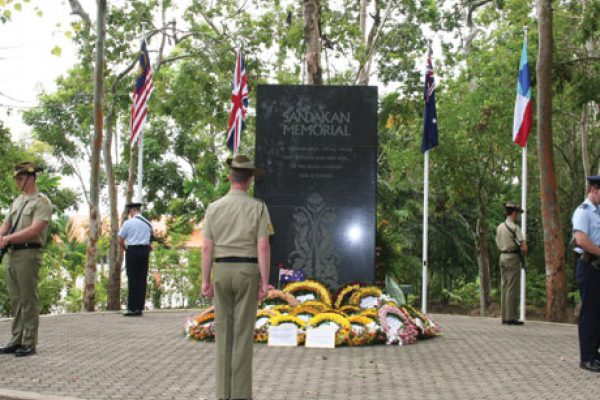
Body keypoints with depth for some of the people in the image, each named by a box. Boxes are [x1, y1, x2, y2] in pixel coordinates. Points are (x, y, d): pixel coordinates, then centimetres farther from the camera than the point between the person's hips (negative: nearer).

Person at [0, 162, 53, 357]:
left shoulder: (42, 202, -7)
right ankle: (17, 340, 16)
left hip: (29, 254, -8)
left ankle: (29, 343, 1)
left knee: (28, 299, -4)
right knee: (16, 299, 10)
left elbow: (34, 230, -17)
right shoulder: (17, 201, 18)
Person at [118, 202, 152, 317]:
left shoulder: (128, 223, -6)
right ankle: (140, 308, 9)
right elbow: (150, 240, 11)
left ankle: (132, 308, -2)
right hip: (145, 251, 5)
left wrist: (125, 248, 13)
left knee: (132, 280, -2)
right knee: (142, 279, 6)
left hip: (132, 251, -5)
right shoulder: (148, 223, 9)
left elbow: (120, 240, -3)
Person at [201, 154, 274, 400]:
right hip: (247, 272, -2)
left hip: (222, 272, 2)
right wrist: (265, 282, -8)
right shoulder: (258, 208, -5)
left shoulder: (214, 207, 2)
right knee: (243, 333, 0)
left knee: (224, 332, 8)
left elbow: (206, 247, 0)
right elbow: (263, 247, -11)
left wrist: (205, 280, 4)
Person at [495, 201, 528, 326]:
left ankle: (504, 317, 12)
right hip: (513, 258, -7)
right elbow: (524, 247, -15)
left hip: (503, 257, 8)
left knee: (504, 287, 10)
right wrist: (523, 251, 5)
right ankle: (511, 317, -5)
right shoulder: (515, 227, -13)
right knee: (512, 288, -5)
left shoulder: (499, 227, 10)